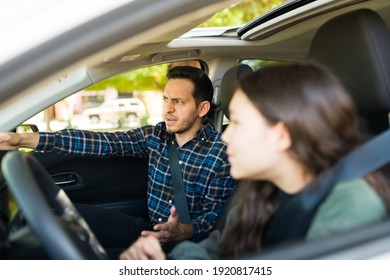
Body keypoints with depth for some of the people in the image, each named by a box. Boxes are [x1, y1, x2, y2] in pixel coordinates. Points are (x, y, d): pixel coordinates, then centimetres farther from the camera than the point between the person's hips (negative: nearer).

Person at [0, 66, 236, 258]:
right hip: (150, 227, 5)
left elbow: (215, 212, -11)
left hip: (185, 241, -5)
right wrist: (23, 139, -17)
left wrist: (183, 231, -34)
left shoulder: (222, 153, -13)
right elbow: (102, 142, -9)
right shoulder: (156, 136, 1)